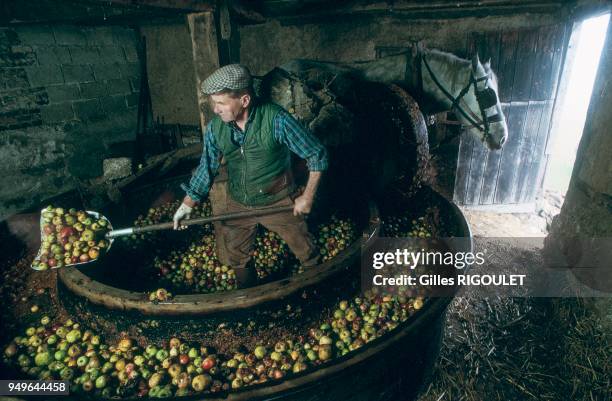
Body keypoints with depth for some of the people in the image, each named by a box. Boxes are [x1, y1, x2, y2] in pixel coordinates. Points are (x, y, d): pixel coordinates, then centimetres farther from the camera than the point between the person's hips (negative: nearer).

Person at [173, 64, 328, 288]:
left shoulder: (276, 120, -25)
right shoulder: (215, 128, -11)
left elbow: (317, 154, -18)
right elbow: (206, 168, 2)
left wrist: (307, 197, -15)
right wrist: (187, 205, -3)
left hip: (278, 202, -3)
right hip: (237, 206, 4)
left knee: (307, 254, 13)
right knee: (234, 259, 19)